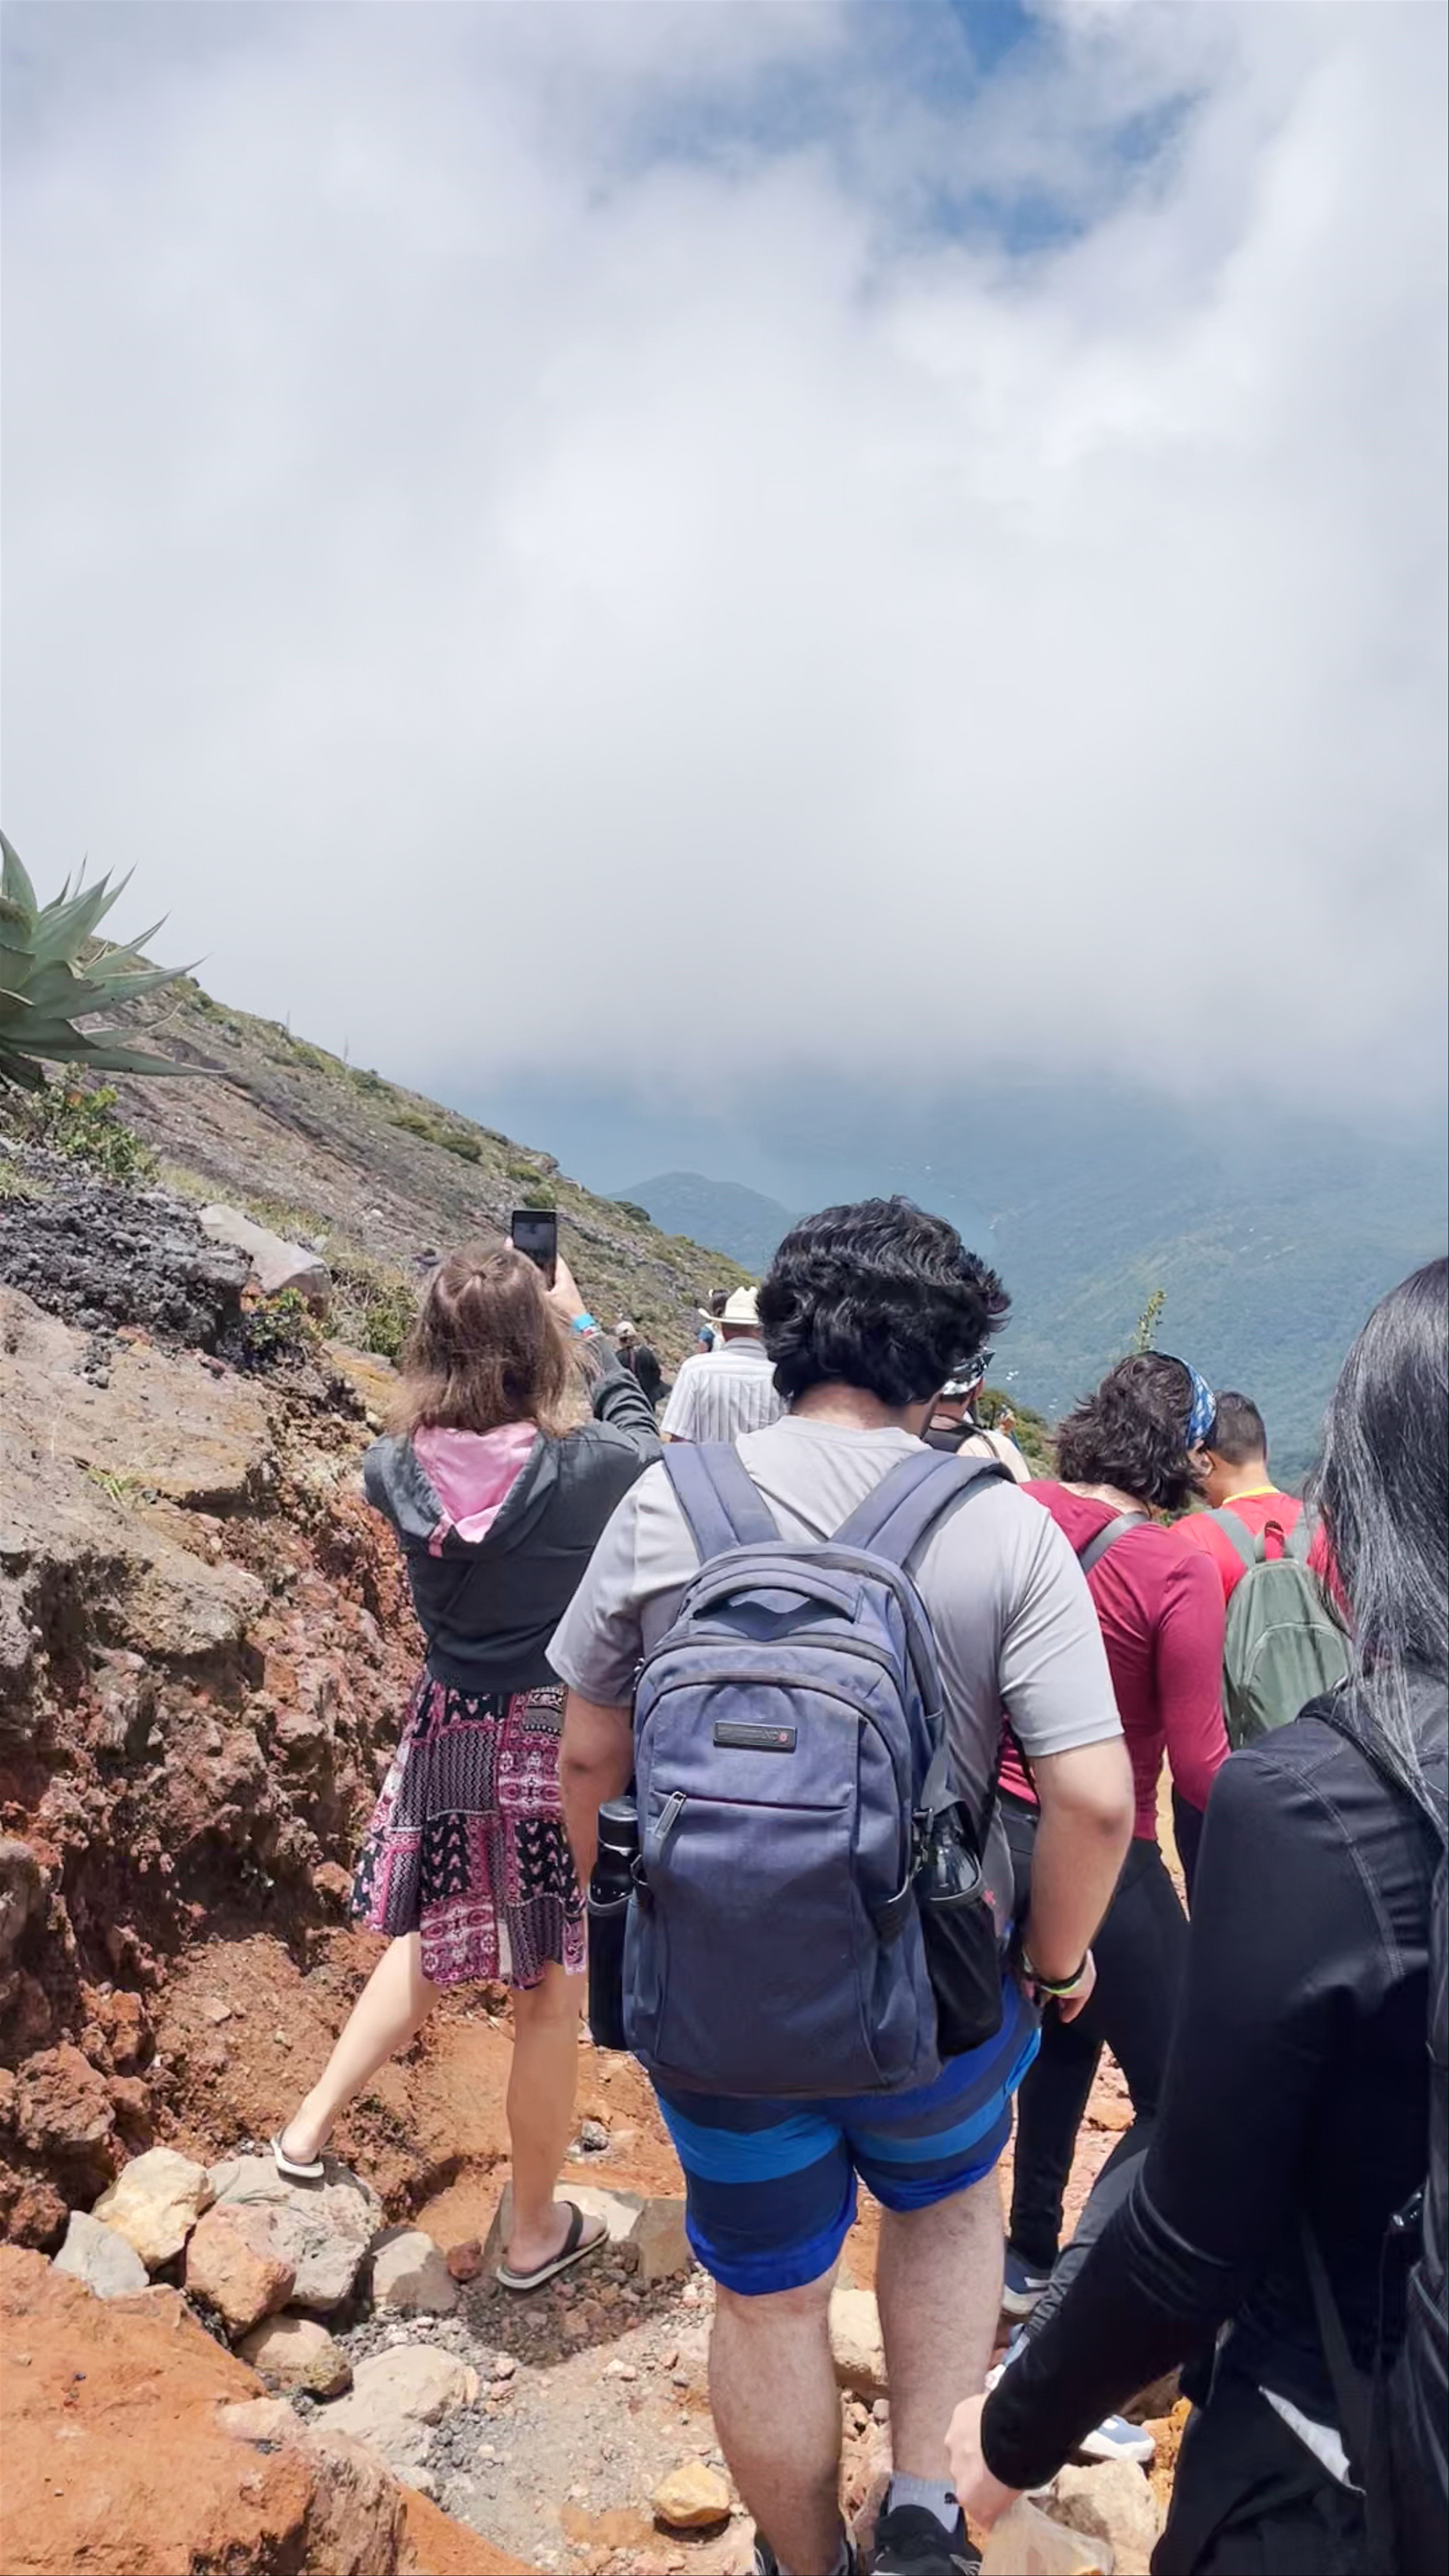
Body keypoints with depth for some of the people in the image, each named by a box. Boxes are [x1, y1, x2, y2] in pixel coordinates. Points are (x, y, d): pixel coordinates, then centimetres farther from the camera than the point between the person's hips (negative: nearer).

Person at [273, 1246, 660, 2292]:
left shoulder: (400, 1471, -12)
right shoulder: (588, 1470, -20)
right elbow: (641, 1430, 4)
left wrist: (471, 1317, 13)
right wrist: (582, 1324, 15)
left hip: (448, 1740, 4)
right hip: (567, 1748, -3)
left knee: (431, 1943, 30)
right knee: (551, 1999, 14)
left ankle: (314, 2121, 34)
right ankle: (537, 2232, 31)